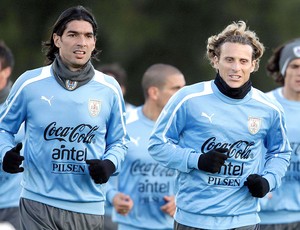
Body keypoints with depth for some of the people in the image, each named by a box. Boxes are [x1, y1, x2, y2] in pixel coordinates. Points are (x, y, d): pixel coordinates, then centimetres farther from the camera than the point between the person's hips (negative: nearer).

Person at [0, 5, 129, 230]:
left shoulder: (109, 89, 3)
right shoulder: (30, 83, -1)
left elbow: (119, 140, 13)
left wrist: (110, 164, -7)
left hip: (88, 207, 2)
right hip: (39, 203, -2)